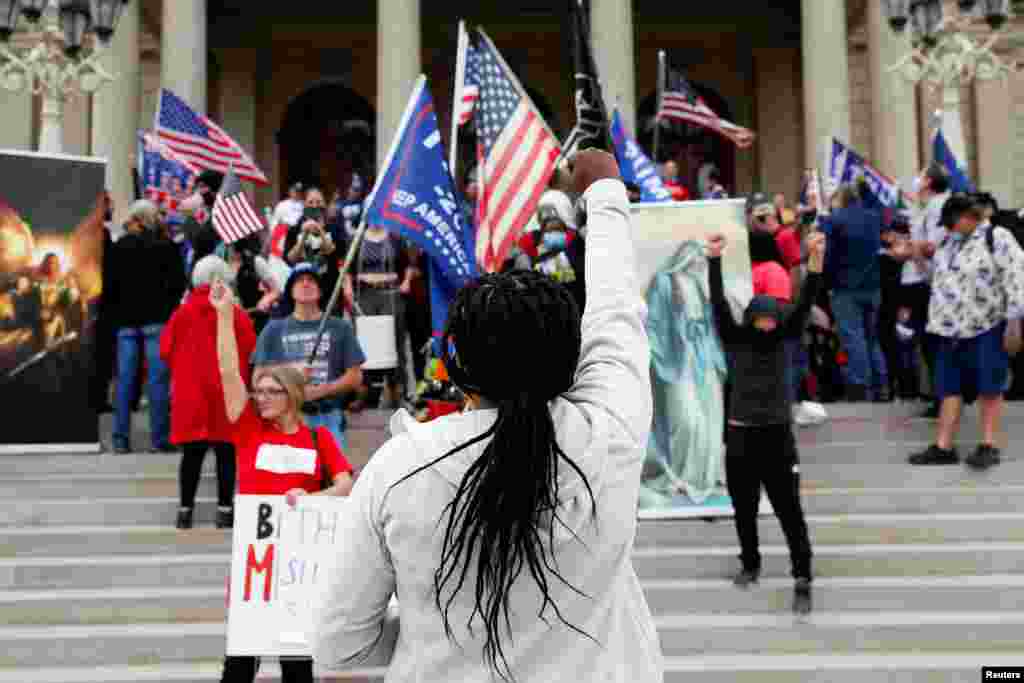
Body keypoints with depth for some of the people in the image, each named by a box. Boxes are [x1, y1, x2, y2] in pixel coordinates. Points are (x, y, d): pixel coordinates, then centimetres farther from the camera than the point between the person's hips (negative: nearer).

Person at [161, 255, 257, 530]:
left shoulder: (182, 313, -3)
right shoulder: (238, 316, -8)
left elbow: (165, 351, -1)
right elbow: (250, 355, -8)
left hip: (190, 392, 2)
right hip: (226, 394, -2)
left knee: (192, 452, 10)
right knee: (226, 452, 6)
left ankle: (185, 509, 11)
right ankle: (225, 509, 6)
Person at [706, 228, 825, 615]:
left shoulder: (784, 337, 0)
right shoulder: (734, 338, -1)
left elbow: (804, 306, -13)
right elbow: (719, 304, -13)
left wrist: (815, 267, -29)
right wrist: (714, 261, -25)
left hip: (778, 436, -1)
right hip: (740, 436, 1)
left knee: (789, 511, -1)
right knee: (744, 510, 15)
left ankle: (802, 580, 3)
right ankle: (750, 564, 36)